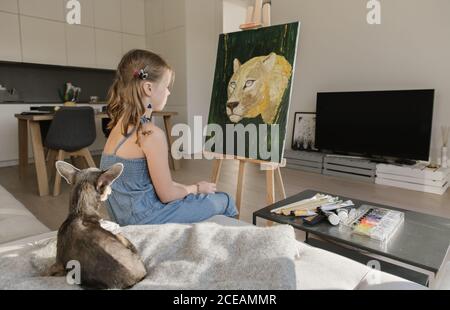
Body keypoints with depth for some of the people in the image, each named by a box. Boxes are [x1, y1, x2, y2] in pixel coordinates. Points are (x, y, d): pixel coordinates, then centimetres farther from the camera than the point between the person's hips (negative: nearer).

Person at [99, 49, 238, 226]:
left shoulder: (120, 124, 2)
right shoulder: (152, 134, -24)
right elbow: (167, 195, -16)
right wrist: (196, 188, 1)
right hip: (144, 219, -8)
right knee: (224, 201, 7)